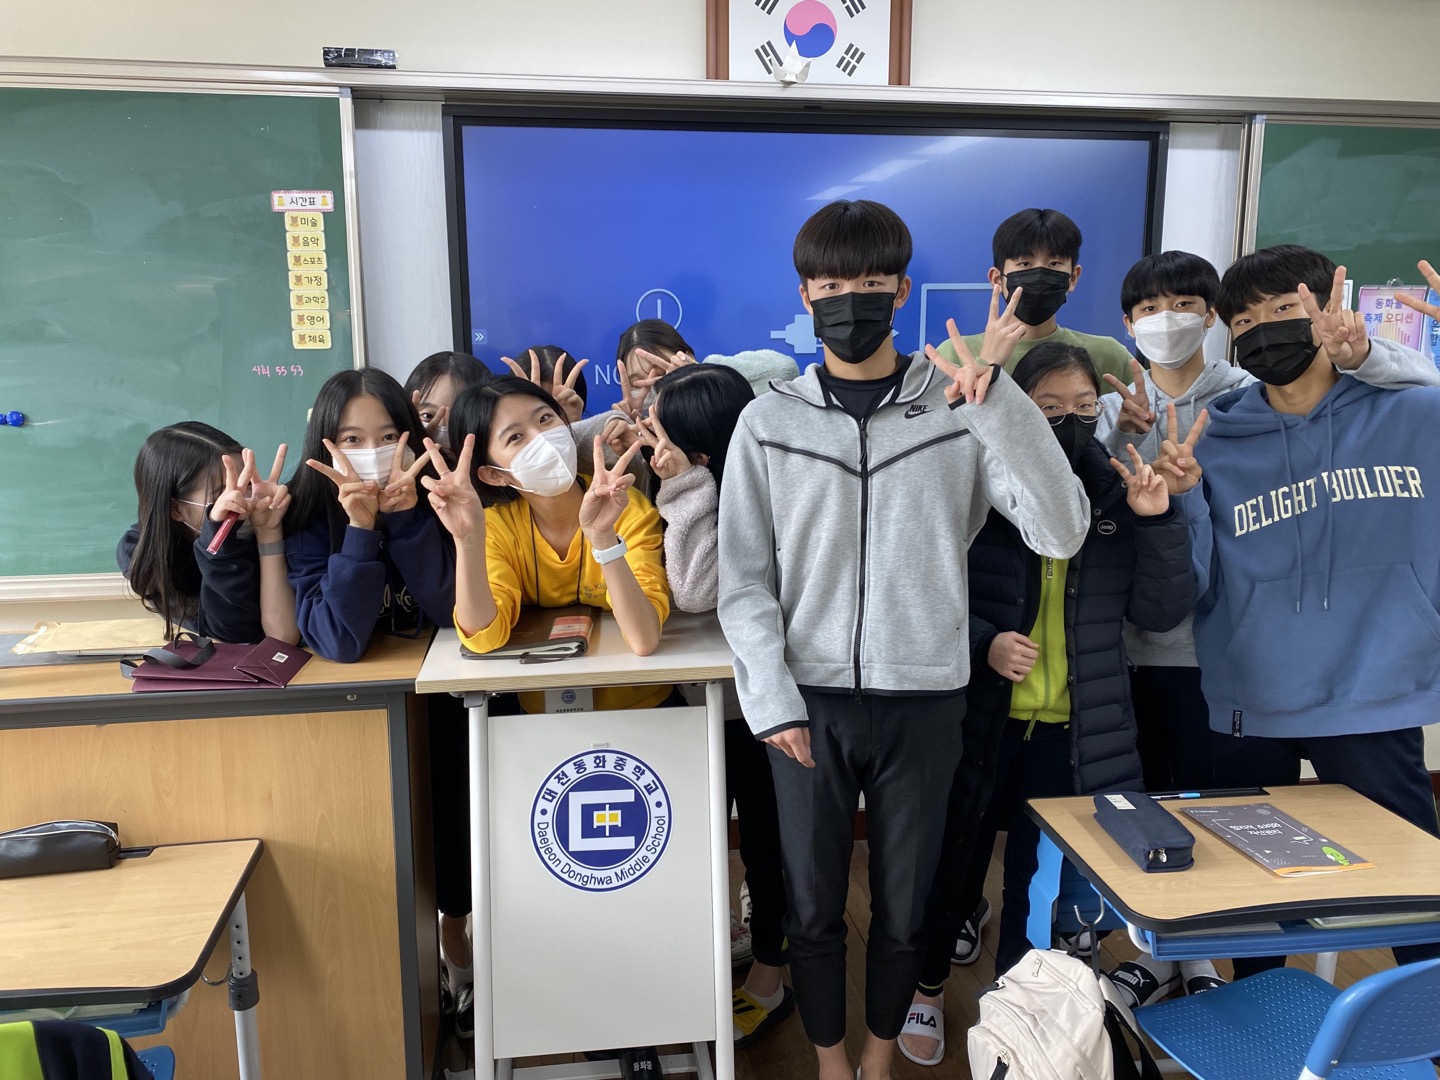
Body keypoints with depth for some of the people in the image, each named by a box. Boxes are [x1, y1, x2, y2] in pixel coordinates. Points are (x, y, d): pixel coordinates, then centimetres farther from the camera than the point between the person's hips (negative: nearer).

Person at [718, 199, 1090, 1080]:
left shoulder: (961, 410, -1)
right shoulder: (769, 423, 0)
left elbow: (1061, 533, -12)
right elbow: (744, 581, 0)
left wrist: (998, 396, -20)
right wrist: (773, 699, -9)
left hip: (923, 700, 0)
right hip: (811, 700, 0)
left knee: (903, 908, 15)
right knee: (813, 906, 12)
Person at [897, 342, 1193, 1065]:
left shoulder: (1116, 494, 1)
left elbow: (1161, 613, 0)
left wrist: (1158, 523, -13)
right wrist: (983, 643, -20)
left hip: (1073, 733, 2)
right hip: (979, 721, -2)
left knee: (1041, 880, 14)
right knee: (954, 864, 14)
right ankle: (928, 991, 40)